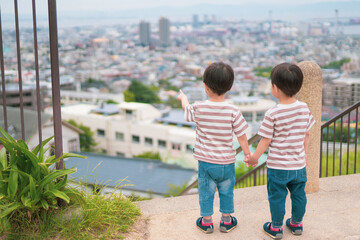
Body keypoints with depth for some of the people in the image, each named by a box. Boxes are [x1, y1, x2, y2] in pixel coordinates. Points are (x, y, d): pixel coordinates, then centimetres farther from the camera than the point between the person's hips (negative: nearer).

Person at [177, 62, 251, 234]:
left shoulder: (198, 109, -15)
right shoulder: (233, 111, -16)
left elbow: (187, 109, 9)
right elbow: (241, 135, -8)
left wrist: (183, 98, 31)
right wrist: (247, 152, 9)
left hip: (205, 162, 0)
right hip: (227, 162, 0)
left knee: (206, 192, 16)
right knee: (226, 192, 18)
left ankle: (206, 221, 30)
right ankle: (226, 221, 32)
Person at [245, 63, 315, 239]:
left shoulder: (273, 114, -21)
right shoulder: (304, 108, -6)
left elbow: (266, 140, -14)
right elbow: (306, 134, 6)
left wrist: (254, 157, 0)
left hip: (278, 166, -5)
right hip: (299, 165, 5)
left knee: (277, 196, 12)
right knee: (298, 194, 21)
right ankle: (297, 223, 38)